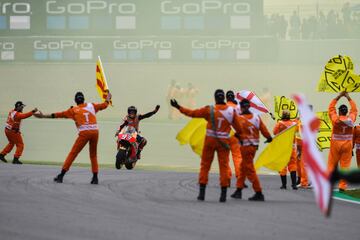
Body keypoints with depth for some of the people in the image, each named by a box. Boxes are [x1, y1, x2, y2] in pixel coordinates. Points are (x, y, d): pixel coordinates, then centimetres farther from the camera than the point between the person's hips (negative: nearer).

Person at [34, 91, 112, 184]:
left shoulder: (74, 110, 12)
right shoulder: (91, 106, 19)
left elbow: (59, 114, 12)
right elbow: (104, 105, 32)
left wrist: (44, 116, 18)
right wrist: (108, 98, 53)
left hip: (84, 132, -3)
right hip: (95, 131, 3)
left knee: (73, 153, 1)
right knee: (93, 155, 17)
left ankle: (61, 175, -3)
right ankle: (95, 178, 12)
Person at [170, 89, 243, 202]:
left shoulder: (209, 110, -8)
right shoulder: (231, 111, -4)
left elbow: (192, 113, -3)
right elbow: (237, 126, 6)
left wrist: (179, 107, 8)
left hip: (210, 140, -1)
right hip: (224, 142, 1)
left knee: (205, 165, 9)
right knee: (224, 167, 5)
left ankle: (202, 193, 7)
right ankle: (223, 194, 0)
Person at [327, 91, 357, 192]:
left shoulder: (335, 119, -9)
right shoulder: (351, 119, -6)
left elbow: (331, 108, 5)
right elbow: (354, 109, 12)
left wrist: (338, 97, 9)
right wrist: (349, 98, 17)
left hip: (335, 144, -1)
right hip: (347, 145, 1)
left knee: (332, 165, 8)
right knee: (345, 166, 3)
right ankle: (342, 186, 0)